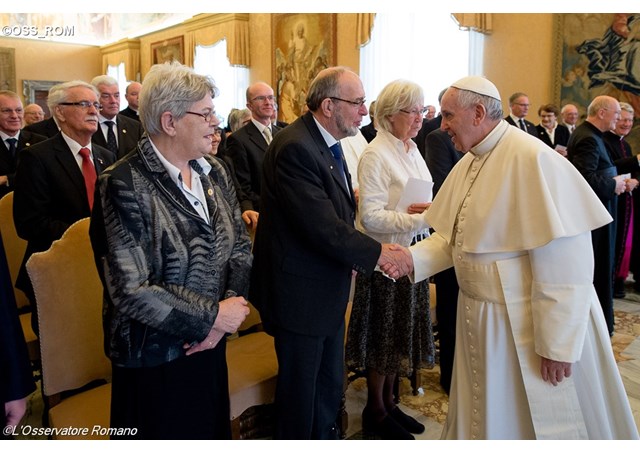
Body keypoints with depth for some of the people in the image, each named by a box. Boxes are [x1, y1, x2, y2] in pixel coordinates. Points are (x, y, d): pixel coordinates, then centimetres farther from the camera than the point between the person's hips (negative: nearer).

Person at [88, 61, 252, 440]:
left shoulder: (214, 172, 1)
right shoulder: (125, 185, -20)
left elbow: (240, 246, 3)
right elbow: (131, 290, -24)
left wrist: (227, 310, -12)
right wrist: (212, 316, -17)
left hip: (209, 345, 6)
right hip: (155, 356, -6)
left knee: (213, 433, 23)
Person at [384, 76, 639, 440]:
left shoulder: (532, 159, -21)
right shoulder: (469, 163, 6)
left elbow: (564, 265, -23)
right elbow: (450, 238, 9)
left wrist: (558, 345, -20)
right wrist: (408, 260, -8)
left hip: (526, 326, -7)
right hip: (481, 320, 8)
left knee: (534, 421, 14)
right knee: (486, 416, 23)